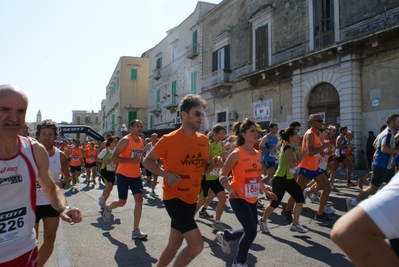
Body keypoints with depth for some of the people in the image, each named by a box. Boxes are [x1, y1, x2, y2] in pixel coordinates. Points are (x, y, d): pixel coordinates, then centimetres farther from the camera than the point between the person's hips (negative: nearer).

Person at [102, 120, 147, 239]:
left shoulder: (141, 141, 7)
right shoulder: (125, 140, -14)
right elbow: (113, 158, -20)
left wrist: (140, 161, 4)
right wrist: (131, 160, -27)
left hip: (136, 175, 6)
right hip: (123, 175, -5)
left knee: (139, 199, -7)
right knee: (122, 202, 4)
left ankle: (135, 231, 0)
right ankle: (108, 209, 41)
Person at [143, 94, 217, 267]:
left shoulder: (204, 140, 4)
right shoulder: (169, 139, -14)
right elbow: (147, 161, -6)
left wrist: (213, 163, -7)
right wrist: (166, 174, -21)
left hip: (191, 199, 7)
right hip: (174, 198, -7)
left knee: (174, 244, 17)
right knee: (197, 244, -14)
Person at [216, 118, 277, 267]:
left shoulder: (258, 154, 7)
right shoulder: (237, 154, -15)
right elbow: (222, 175, -13)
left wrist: (266, 191, 17)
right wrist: (230, 190, -27)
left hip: (252, 198, 8)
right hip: (238, 198, -7)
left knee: (250, 231, 12)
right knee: (251, 231, -7)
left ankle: (225, 235, 39)